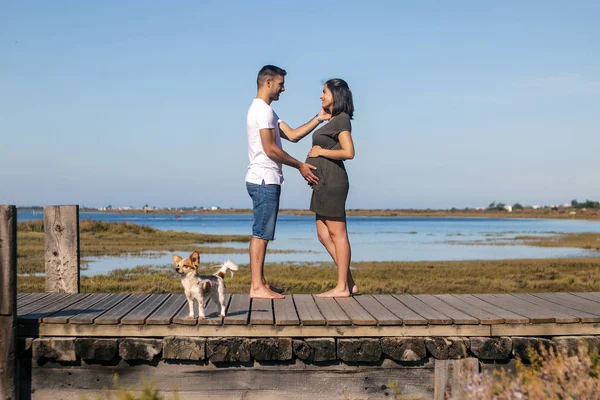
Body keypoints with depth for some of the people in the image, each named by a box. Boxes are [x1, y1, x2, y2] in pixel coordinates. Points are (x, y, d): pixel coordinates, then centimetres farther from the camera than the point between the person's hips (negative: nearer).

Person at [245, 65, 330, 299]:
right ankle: (257, 287, -9)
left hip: (263, 180, 11)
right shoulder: (263, 110, -13)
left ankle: (260, 282, 15)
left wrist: (318, 118, 11)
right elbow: (270, 149, -19)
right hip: (264, 180, -11)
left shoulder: (264, 110, 20)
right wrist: (300, 166, -11)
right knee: (261, 234, -10)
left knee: (262, 233, 11)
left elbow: (292, 135, 16)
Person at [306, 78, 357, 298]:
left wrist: (321, 151, -12)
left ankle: (342, 287, 2)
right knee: (324, 234, 11)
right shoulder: (333, 121, 17)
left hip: (332, 181, -10)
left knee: (337, 234, -4)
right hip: (324, 182, 10)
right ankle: (349, 283, 13)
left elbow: (348, 152, -20)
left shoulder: (341, 120, -10)